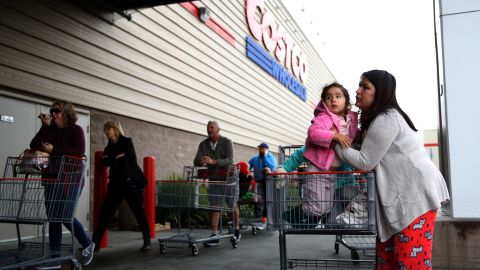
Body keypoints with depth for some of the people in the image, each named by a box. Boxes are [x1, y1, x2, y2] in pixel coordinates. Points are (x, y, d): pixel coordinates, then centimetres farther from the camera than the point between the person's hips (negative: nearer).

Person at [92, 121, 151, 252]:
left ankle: (147, 241, 10)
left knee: (139, 212, -1)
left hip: (131, 182, -5)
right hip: (116, 183, 5)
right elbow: (104, 162, -1)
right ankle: (95, 243, 0)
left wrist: (112, 159, -5)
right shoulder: (109, 146, 16)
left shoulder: (127, 142, 0)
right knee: (105, 212, -3)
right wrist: (118, 157, -15)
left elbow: (130, 161, -13)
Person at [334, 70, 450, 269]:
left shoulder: (385, 120, -14)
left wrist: (337, 144, -3)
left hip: (416, 193, -10)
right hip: (401, 194, 10)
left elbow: (366, 162, -13)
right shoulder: (377, 119, 19)